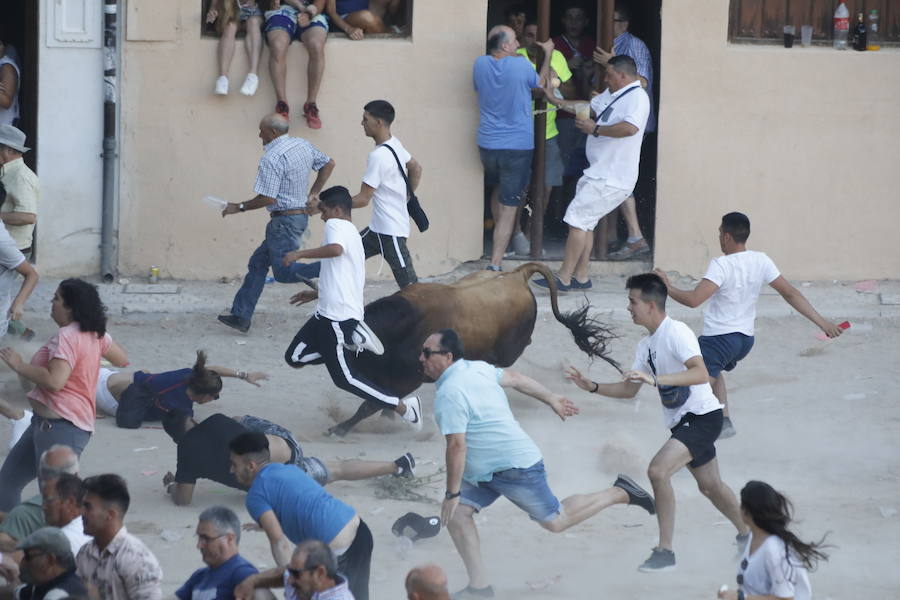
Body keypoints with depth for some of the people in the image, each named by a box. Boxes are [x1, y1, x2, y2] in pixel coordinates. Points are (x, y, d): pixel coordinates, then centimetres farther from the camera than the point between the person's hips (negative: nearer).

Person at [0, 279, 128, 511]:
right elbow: (122, 360, 24)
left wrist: (19, 366, -17)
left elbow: (54, 381, -29)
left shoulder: (66, 336, -19)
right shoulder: (95, 335, 9)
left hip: (60, 426, -11)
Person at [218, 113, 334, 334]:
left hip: (284, 220, -10)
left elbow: (267, 198, -23)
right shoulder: (303, 145, 7)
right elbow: (328, 164, 18)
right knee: (258, 263, 14)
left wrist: (239, 207, -9)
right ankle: (240, 316, 15)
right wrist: (313, 193, 20)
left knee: (283, 272, -6)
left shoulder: (271, 159, -20)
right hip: (300, 214, 10)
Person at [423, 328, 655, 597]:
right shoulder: (476, 368, 4)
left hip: (515, 469, -10)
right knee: (457, 513, 0)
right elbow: (515, 378, 16)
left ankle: (619, 493, 16)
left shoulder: (449, 393, -24)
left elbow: (457, 446, -26)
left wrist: (452, 494, -20)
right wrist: (552, 400, 28)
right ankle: (479, 586, 2)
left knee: (555, 521, 3)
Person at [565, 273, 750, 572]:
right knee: (710, 485, 20)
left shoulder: (676, 332, -17)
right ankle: (747, 536, 40)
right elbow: (629, 389, 19)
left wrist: (655, 379, -40)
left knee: (658, 470, -22)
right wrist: (591, 387, 6)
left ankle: (665, 552, -17)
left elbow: (700, 373, -31)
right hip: (682, 421, 10)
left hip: (702, 415, -10)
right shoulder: (646, 345, 11)